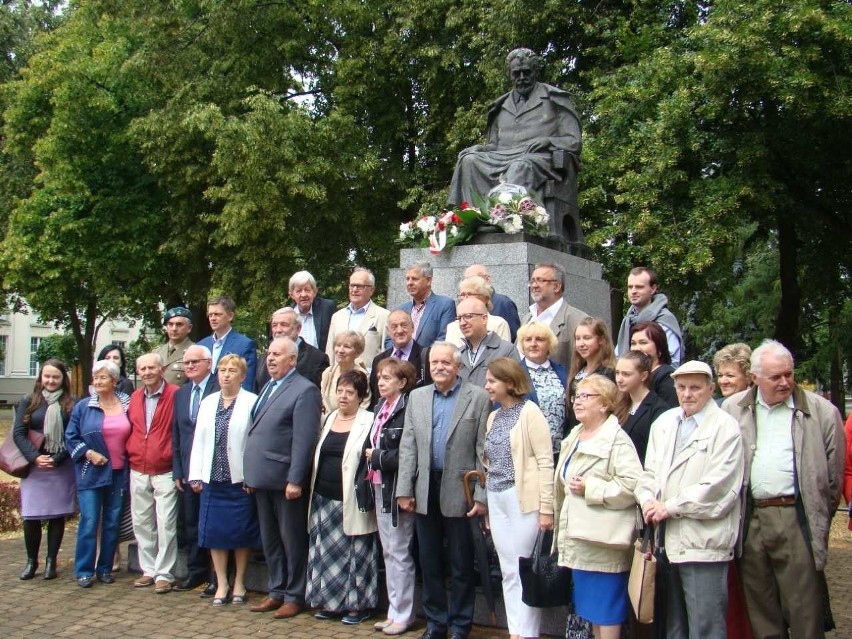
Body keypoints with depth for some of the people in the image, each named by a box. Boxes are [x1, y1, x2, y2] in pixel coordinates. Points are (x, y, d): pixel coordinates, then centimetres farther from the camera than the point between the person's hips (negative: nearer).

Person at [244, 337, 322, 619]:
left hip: (285, 479, -8)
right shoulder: (267, 387, 15)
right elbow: (256, 432, 16)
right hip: (262, 478, 8)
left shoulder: (304, 390, -11)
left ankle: (295, 596, 16)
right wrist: (251, 474, 13)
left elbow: (304, 440, -17)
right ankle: (276, 592, 28)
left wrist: (295, 480, -21)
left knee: (292, 540, 4)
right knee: (270, 539, 16)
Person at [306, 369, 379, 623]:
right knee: (327, 553, 12)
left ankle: (357, 604, 13)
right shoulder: (328, 419, 12)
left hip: (352, 501, -6)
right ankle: (330, 602, 24)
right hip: (324, 499, 6)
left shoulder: (369, 421, -7)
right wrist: (313, 491, 13)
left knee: (355, 553, 1)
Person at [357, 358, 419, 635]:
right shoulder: (380, 407, 11)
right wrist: (371, 455, -2)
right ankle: (394, 611, 24)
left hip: (397, 490, -8)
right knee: (388, 552, 14)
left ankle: (403, 615, 12)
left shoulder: (408, 410, -15)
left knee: (399, 553, 0)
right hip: (379, 488, 8)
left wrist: (376, 456, -11)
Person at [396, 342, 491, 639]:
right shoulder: (417, 397, 9)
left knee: (461, 563, 6)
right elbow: (408, 446, 7)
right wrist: (404, 489, 1)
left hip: (460, 491, -4)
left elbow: (483, 450, -6)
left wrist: (481, 494, -10)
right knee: (429, 561, 12)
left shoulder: (478, 397, -3)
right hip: (425, 491, 4)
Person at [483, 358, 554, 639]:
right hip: (497, 500, 7)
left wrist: (546, 508, -15)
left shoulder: (529, 412, -7)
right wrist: (485, 500, 11)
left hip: (524, 499, -7)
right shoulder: (493, 417, 15)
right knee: (508, 572, 10)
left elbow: (545, 462, -11)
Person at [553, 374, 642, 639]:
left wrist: (589, 488, -22)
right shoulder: (574, 437, 15)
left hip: (602, 538, -9)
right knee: (590, 606, 15)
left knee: (606, 609, -2)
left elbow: (633, 485, -25)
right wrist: (559, 519, 21)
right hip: (579, 535, 9)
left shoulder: (617, 440, -12)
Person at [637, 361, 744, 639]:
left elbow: (718, 486, -14)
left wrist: (670, 507, -12)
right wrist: (648, 500, -7)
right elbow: (650, 471, 14)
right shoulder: (663, 422, 14)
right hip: (667, 541, 6)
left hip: (702, 543, -6)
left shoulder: (725, 426, -6)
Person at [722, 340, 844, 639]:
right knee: (761, 613, 11)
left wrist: (819, 519, 5)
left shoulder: (822, 411, 1)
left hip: (796, 518, -3)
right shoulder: (733, 409, 8)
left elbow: (834, 474, 5)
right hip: (750, 521, 3)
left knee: (804, 613, -1)